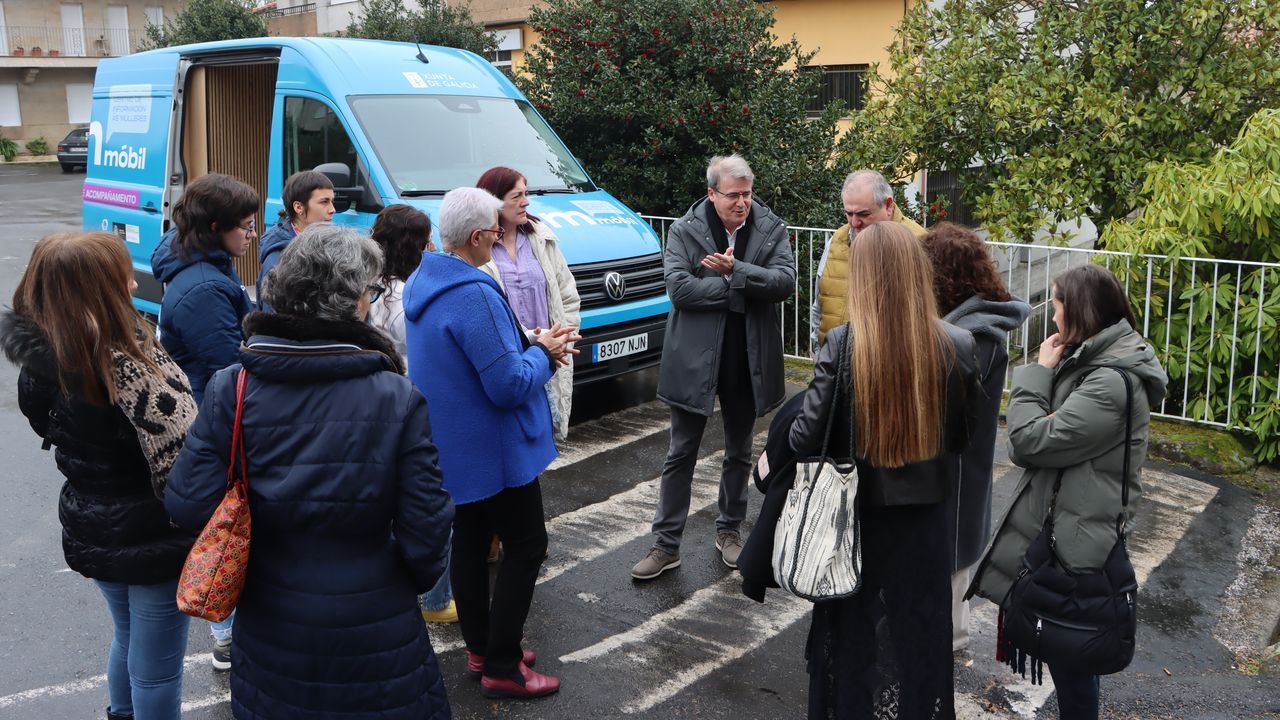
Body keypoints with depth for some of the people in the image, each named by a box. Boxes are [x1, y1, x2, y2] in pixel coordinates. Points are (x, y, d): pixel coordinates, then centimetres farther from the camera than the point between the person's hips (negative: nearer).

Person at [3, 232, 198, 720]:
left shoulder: (42, 361, -6)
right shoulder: (130, 372, -29)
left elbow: (50, 427, 6)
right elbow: (181, 456, -25)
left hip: (90, 533, 8)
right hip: (151, 541, -8)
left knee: (127, 638, 30)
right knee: (156, 667, 10)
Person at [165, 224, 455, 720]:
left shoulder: (231, 388, -13)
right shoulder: (399, 399, -19)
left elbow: (188, 506, -13)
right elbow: (425, 528, -15)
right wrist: (417, 579, 6)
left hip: (269, 627, 2)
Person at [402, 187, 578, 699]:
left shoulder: (423, 281, 5)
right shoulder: (474, 294, -28)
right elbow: (509, 386, -26)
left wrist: (532, 348, 4)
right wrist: (543, 353, -8)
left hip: (452, 445, 9)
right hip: (489, 448, -9)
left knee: (469, 541, 17)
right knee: (527, 545, 3)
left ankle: (480, 648, 30)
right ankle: (502, 667, 9)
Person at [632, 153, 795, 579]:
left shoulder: (772, 230, 0)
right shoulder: (684, 231, -6)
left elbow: (785, 281, -14)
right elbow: (679, 287, -18)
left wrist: (734, 270, -24)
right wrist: (740, 289, -19)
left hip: (748, 362, 2)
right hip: (695, 361, -2)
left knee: (739, 453, 17)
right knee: (681, 455, 6)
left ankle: (729, 529, 35)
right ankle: (666, 544, 15)